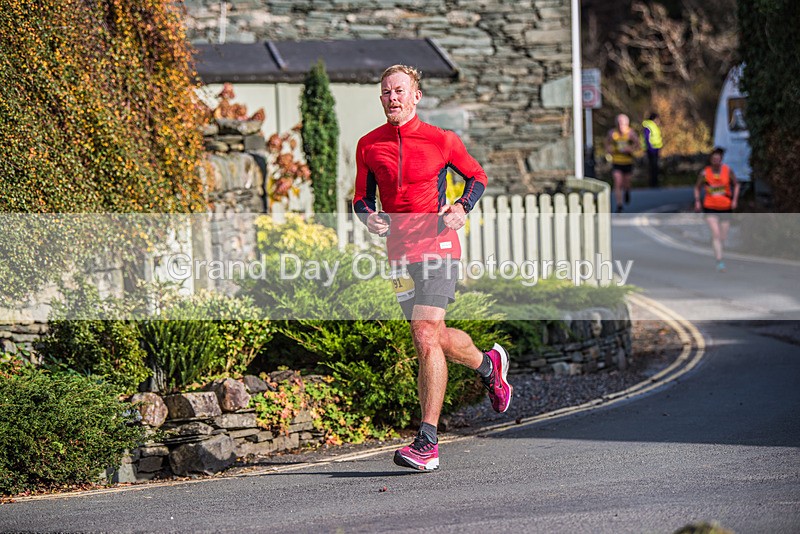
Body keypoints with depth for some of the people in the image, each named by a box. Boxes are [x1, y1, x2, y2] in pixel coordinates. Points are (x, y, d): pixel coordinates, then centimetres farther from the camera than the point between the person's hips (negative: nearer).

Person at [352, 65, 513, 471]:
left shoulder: (441, 141, -2)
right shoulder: (369, 145, 7)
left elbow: (476, 176, 12)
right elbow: (361, 197, 16)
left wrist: (462, 208, -7)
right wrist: (367, 215, -7)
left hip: (437, 247, -5)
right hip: (399, 252, 5)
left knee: (426, 337, -17)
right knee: (437, 338, 13)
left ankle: (427, 441, -16)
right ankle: (489, 365, 47)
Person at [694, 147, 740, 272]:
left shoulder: (728, 170, -2)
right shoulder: (705, 173, -5)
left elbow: (736, 184, 11)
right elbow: (697, 187, 9)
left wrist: (735, 199, -1)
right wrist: (697, 201, -3)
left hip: (725, 208, 2)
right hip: (710, 208, -2)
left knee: (723, 237, 8)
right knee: (716, 234, -16)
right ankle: (719, 262, -19)